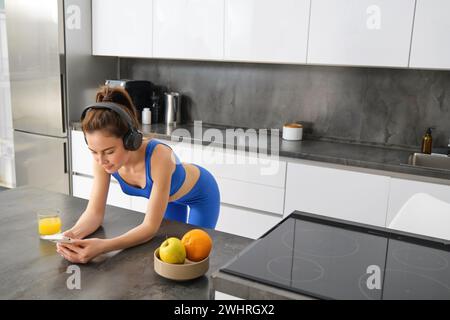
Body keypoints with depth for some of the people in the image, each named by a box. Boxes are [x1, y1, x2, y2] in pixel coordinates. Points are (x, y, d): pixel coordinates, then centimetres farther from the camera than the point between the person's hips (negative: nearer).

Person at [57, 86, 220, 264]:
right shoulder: (103, 158, -29)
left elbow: (150, 227, -42)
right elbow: (95, 212, -24)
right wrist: (73, 234, -45)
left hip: (200, 193, -4)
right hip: (168, 197, 4)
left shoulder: (159, 156, -45)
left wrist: (102, 246, -56)